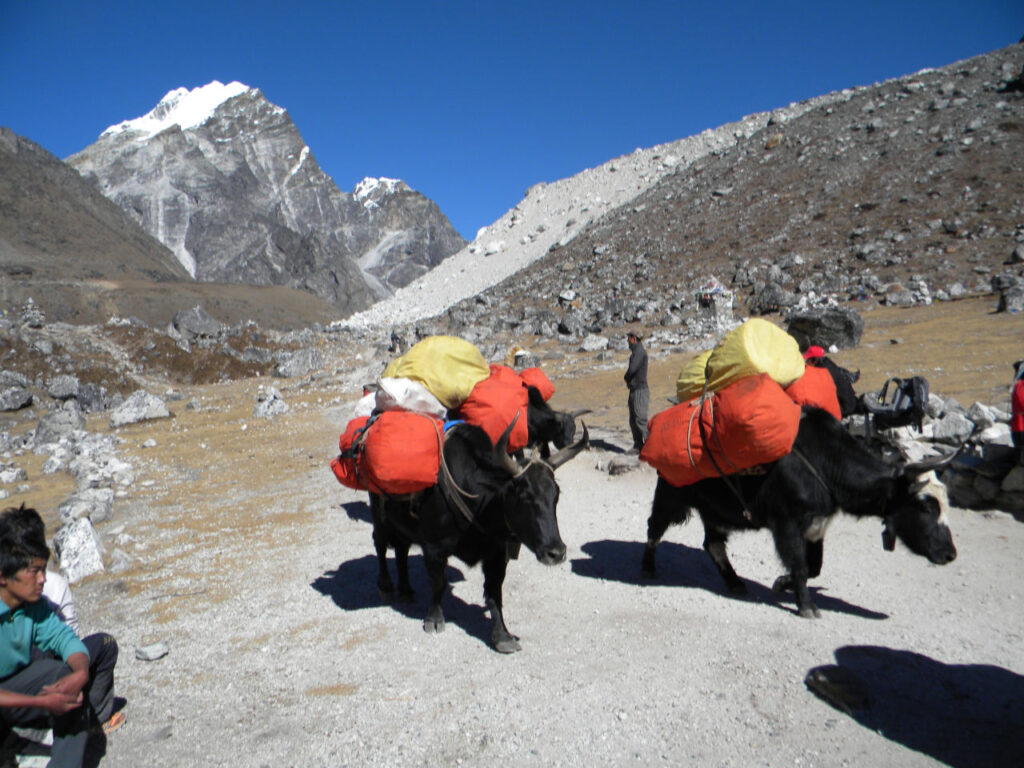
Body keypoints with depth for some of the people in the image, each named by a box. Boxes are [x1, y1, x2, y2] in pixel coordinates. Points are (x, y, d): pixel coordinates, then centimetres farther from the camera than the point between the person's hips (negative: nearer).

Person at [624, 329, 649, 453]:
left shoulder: (640, 351, -13)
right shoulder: (635, 351, 18)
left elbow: (632, 368, -20)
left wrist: (626, 378, -1)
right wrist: (628, 379, 6)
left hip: (640, 390, -10)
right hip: (634, 390, 10)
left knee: (640, 419, -12)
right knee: (633, 420, 11)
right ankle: (638, 446, 16)